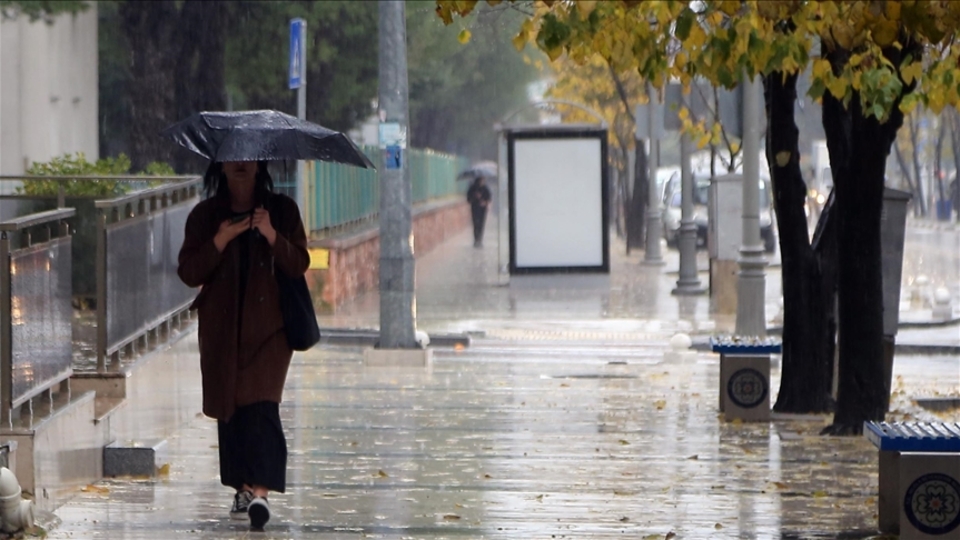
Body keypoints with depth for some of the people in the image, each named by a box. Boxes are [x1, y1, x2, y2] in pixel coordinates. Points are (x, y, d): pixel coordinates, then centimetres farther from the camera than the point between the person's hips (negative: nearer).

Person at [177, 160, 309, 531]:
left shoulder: (282, 210, 5)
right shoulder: (205, 216, 6)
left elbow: (299, 264, -1)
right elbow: (189, 273, -1)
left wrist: (272, 236, -17)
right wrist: (219, 242, -15)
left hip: (268, 324, -2)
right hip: (222, 328, 2)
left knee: (260, 404, -15)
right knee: (229, 407, 5)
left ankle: (259, 492, -23)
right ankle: (242, 489, 17)